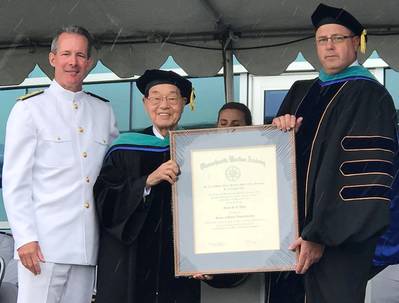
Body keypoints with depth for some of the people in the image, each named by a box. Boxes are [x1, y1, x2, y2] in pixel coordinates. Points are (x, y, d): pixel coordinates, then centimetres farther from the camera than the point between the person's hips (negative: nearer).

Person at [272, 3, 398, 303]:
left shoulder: (369, 95, -9)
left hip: (341, 235, -6)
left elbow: (363, 174, -17)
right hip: (300, 223, 6)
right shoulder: (301, 91, 13)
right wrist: (280, 129, -5)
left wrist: (320, 236, -20)